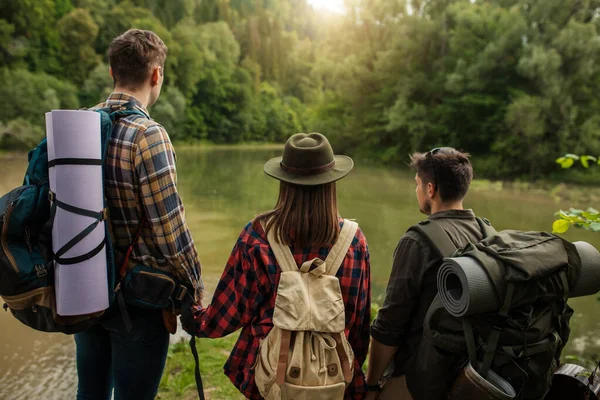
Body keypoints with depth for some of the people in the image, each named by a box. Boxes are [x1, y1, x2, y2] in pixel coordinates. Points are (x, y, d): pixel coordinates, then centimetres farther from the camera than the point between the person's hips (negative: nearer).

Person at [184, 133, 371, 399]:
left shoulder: (257, 236, -14)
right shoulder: (354, 241, -11)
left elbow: (228, 313, -7)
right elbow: (360, 321, -2)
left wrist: (190, 315, 13)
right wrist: (353, 369, 14)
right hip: (335, 377, 1)